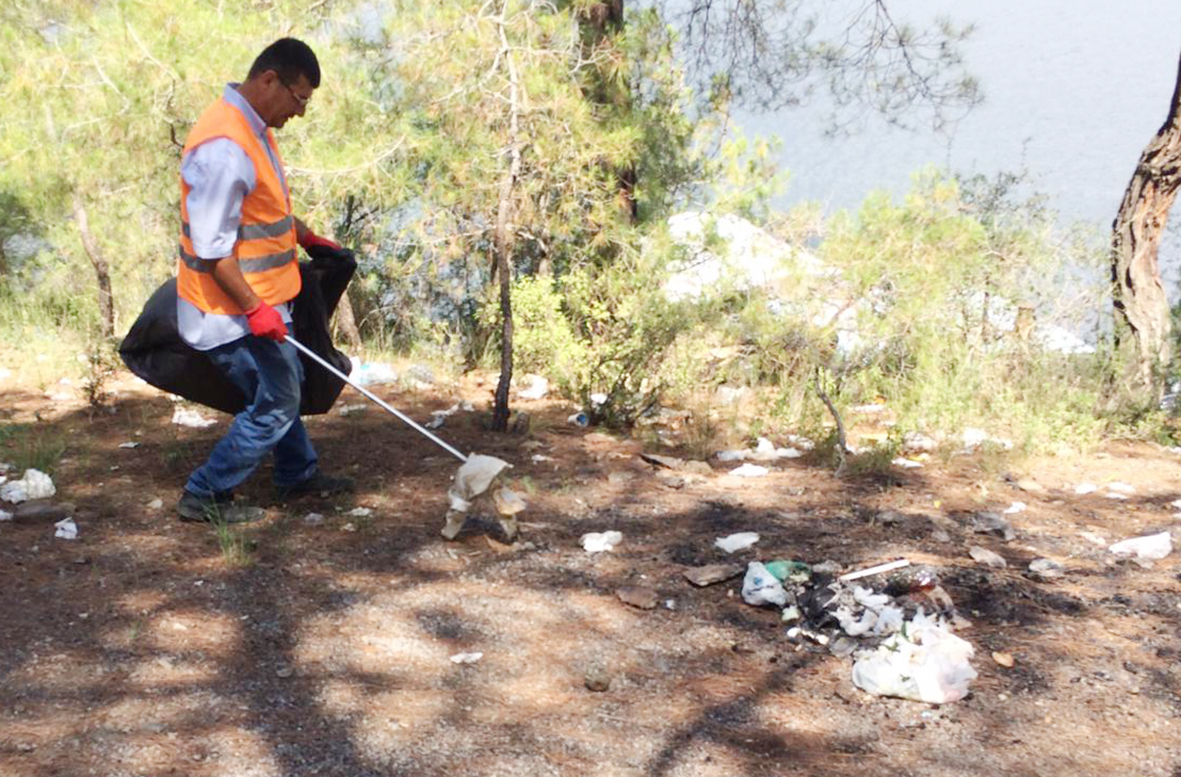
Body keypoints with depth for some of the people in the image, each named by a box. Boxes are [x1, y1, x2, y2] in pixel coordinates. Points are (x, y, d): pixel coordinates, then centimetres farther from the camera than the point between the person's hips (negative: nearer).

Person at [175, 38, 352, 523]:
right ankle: (204, 496, 12)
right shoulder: (225, 147, -26)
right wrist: (254, 308, -24)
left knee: (283, 387, 23)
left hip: (259, 302, 10)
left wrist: (304, 234, 25)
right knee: (275, 406, -1)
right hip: (236, 312, -10)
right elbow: (211, 247, -27)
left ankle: (298, 475, 41)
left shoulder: (254, 128, 7)